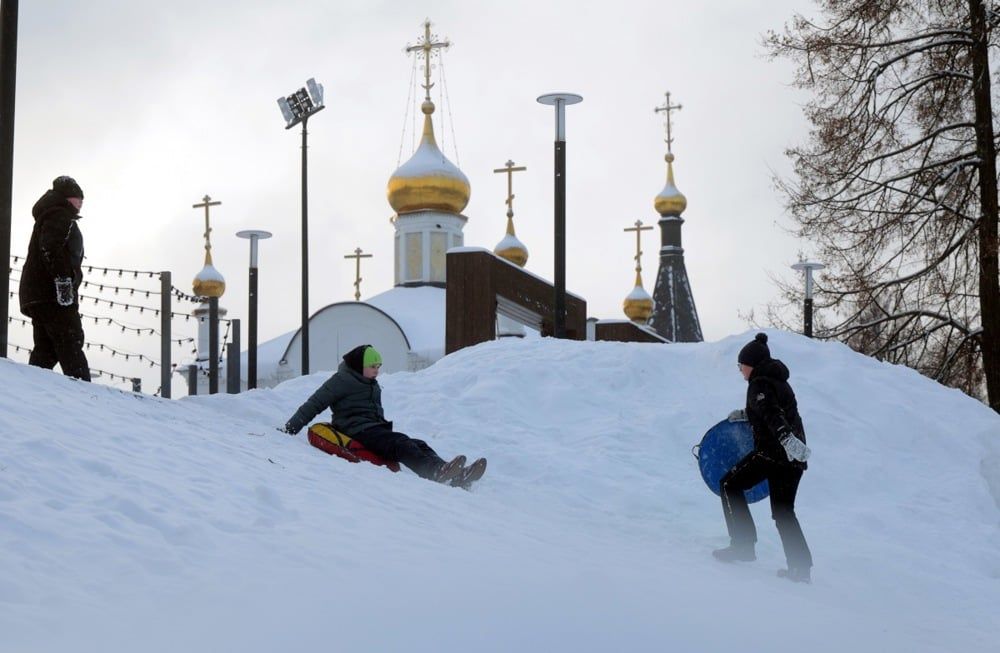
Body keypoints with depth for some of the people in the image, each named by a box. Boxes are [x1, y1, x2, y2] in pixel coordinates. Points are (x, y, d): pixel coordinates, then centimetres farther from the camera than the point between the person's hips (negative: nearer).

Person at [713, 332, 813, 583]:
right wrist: (746, 414, 43)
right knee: (784, 511, 15)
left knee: (730, 484, 8)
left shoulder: (760, 384, -9)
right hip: (793, 458, 9)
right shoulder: (779, 381, 20)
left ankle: (743, 545, 1)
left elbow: (772, 414, -27)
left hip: (772, 452, -9)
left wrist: (787, 438, -41)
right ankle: (801, 567, 6)